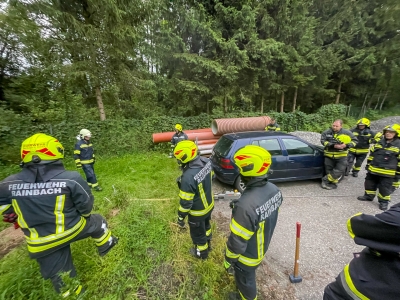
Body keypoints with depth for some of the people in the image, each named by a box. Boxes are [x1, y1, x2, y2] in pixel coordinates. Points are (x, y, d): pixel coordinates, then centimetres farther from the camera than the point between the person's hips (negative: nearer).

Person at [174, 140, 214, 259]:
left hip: (198, 211, -7)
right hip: (209, 204, 7)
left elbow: (186, 202, -28)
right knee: (206, 225, 34)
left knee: (198, 233, 24)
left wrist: (181, 217, -10)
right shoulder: (206, 161, -17)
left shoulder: (188, 177, -40)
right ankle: (207, 243, 61)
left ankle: (202, 252, 52)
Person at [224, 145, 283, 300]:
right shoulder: (274, 190, -18)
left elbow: (238, 241, -29)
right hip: (262, 248, 8)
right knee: (248, 277, 37)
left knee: (245, 281, 25)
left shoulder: (246, 205, -43)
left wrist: (228, 260, -11)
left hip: (248, 255, -8)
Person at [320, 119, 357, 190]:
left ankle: (325, 180, 7)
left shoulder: (347, 133, -3)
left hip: (341, 155, 0)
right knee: (329, 170, 8)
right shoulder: (327, 132, -6)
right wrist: (333, 145, -26)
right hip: (329, 155, 0)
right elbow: (323, 141, -13)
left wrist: (346, 145, -17)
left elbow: (355, 141, 2)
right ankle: (333, 183, 28)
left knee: (339, 170, -10)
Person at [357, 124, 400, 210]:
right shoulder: (379, 142, 6)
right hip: (373, 170, 4)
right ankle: (368, 196, 31)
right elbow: (371, 154, 14)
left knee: (385, 188, 7)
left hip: (387, 173, -4)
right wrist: (368, 165, 13)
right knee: (370, 184, 15)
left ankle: (384, 201, 24)